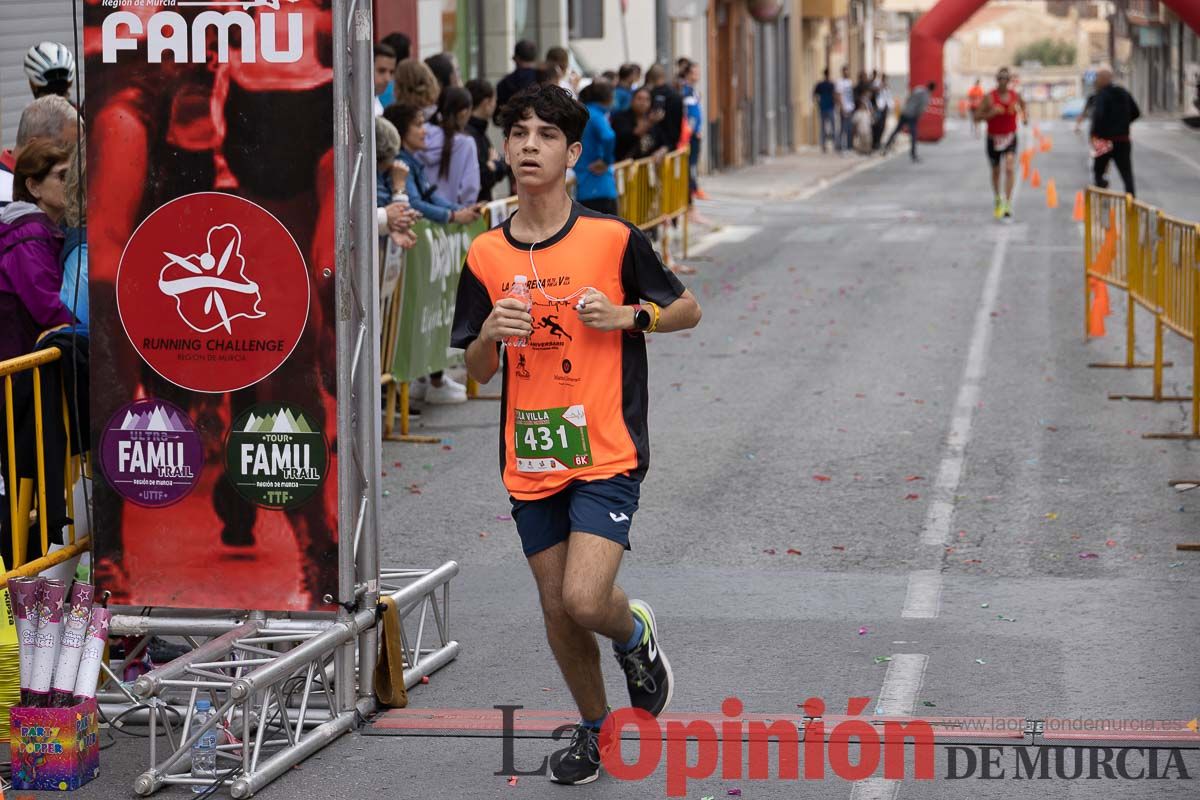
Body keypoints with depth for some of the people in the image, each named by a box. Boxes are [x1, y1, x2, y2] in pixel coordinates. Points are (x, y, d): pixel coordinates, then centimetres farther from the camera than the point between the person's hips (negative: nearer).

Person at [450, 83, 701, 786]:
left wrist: (626, 316, -13)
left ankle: (636, 632, 17)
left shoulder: (613, 239, -7)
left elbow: (689, 309, 5)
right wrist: (491, 336, -14)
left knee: (585, 601, -18)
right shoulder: (486, 255, 3)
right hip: (530, 462, 4)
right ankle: (594, 729, 33)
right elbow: (477, 373, 8)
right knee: (556, 608, 10)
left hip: (607, 455, -4)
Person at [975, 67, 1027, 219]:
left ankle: (1008, 205, -20)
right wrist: (991, 113, -26)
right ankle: (998, 200, 41)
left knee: (1010, 168, -20)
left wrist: (1025, 116, 0)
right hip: (993, 138, 0)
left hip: (1010, 138, 0)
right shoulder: (989, 97, -10)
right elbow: (976, 118, -11)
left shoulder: (1015, 96, -2)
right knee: (995, 172, 15)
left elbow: (1023, 106, 20)